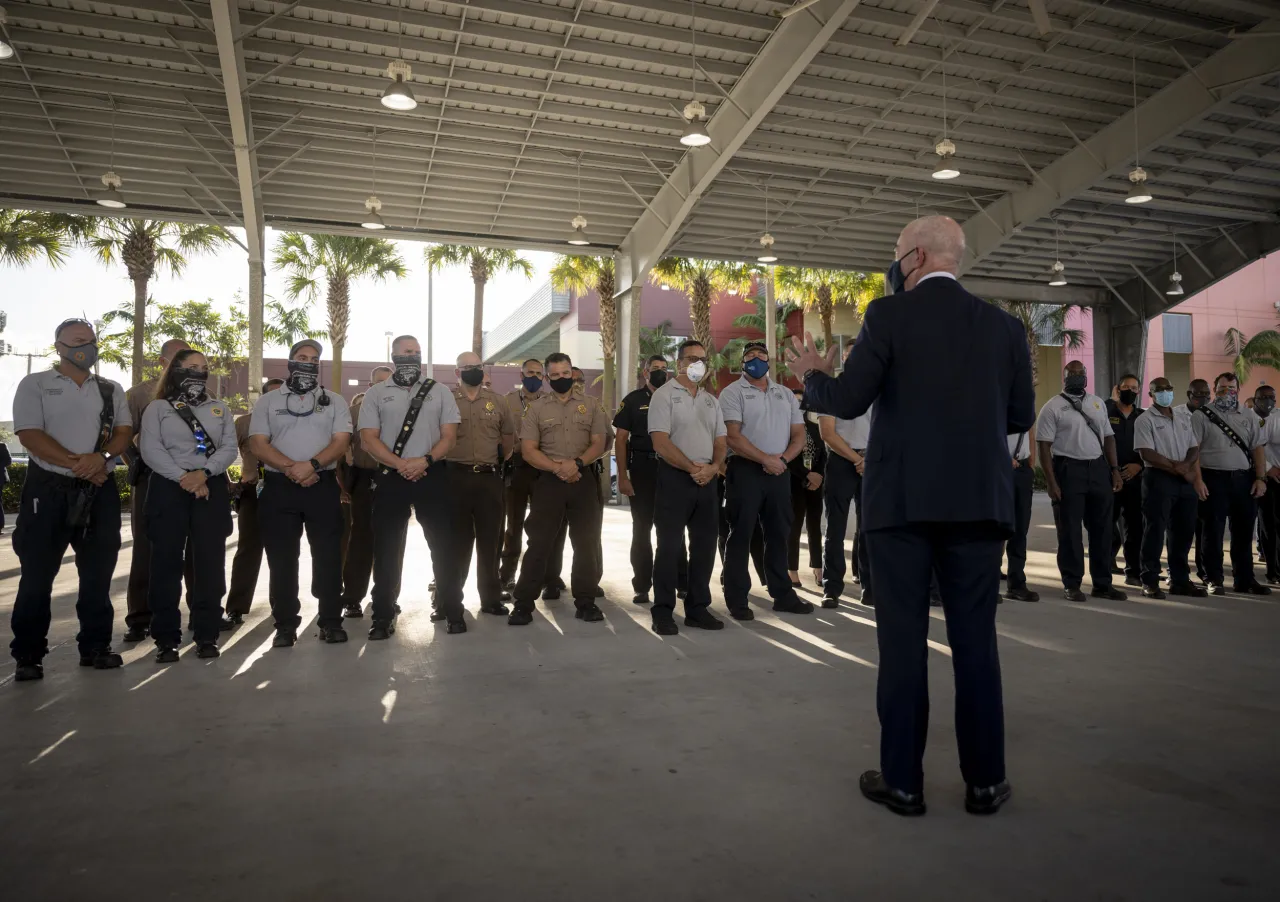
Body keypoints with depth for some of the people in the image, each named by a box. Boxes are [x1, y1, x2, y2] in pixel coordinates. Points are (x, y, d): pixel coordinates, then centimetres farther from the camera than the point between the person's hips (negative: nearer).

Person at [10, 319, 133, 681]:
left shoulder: (111, 390, 13)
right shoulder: (35, 385, 2)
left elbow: (124, 431, 4)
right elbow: (29, 435, -9)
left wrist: (101, 457, -16)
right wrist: (75, 463, -17)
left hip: (100, 490, 3)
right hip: (48, 488, -3)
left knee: (98, 572, 7)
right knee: (37, 573, 1)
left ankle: (95, 646, 17)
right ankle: (28, 655, 10)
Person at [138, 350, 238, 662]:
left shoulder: (220, 409, 15)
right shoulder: (158, 408, 8)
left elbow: (229, 448, 3)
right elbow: (150, 450, -5)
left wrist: (203, 473, -13)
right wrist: (184, 478, -15)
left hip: (212, 489, 2)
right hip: (169, 488, -2)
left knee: (210, 562, 1)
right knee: (166, 562, -1)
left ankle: (207, 635, 8)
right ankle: (166, 638, 6)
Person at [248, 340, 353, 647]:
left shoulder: (335, 401, 10)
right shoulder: (268, 401, 10)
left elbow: (341, 442, -2)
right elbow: (258, 445, -1)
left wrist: (311, 464, -18)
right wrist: (291, 468, -15)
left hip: (323, 486, 0)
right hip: (279, 487, 0)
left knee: (328, 555, 0)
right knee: (281, 558, 3)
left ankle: (331, 621, 8)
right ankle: (285, 625, 11)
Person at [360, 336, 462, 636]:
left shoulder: (440, 392, 8)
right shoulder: (376, 394, 7)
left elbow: (449, 436, 3)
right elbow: (368, 439, -1)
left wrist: (425, 460, -14)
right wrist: (400, 464, -15)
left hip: (432, 476, 0)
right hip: (390, 477, 0)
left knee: (443, 545, 2)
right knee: (386, 548, 4)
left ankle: (453, 611, 12)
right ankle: (383, 616, 13)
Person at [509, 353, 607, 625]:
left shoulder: (590, 407, 9)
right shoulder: (536, 408, 5)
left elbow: (598, 444, 3)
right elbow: (528, 450, -2)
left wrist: (577, 463, -15)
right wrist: (557, 468, -15)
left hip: (583, 480, 2)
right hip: (548, 481, -1)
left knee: (586, 542, 5)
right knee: (539, 543, -1)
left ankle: (585, 601, 15)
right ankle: (523, 603, 4)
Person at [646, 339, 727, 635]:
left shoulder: (711, 400, 16)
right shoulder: (663, 395, -3)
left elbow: (721, 441, 15)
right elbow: (660, 442, -12)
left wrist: (713, 467, -6)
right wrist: (692, 468, -14)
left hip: (707, 480, 6)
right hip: (675, 478, -6)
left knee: (704, 545, 8)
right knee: (670, 546, -4)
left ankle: (697, 608, 19)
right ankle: (663, 612, 4)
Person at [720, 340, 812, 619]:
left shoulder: (786, 394, 15)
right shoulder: (732, 393, -2)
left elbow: (799, 434, 10)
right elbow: (733, 437, -12)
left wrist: (783, 459, -8)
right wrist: (766, 459, -16)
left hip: (779, 472, 5)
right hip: (745, 471, -5)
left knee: (779, 534, 12)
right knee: (741, 535, -2)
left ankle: (782, 594, 22)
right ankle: (737, 600, 4)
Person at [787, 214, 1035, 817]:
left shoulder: (890, 315, -4)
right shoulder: (1003, 324, 8)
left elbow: (848, 400, -9)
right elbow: (1021, 415, 10)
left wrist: (812, 375, 11)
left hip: (902, 499, -3)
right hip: (978, 501, 4)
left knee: (902, 641, 4)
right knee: (975, 639, 10)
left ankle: (902, 781, 12)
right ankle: (985, 782, 18)